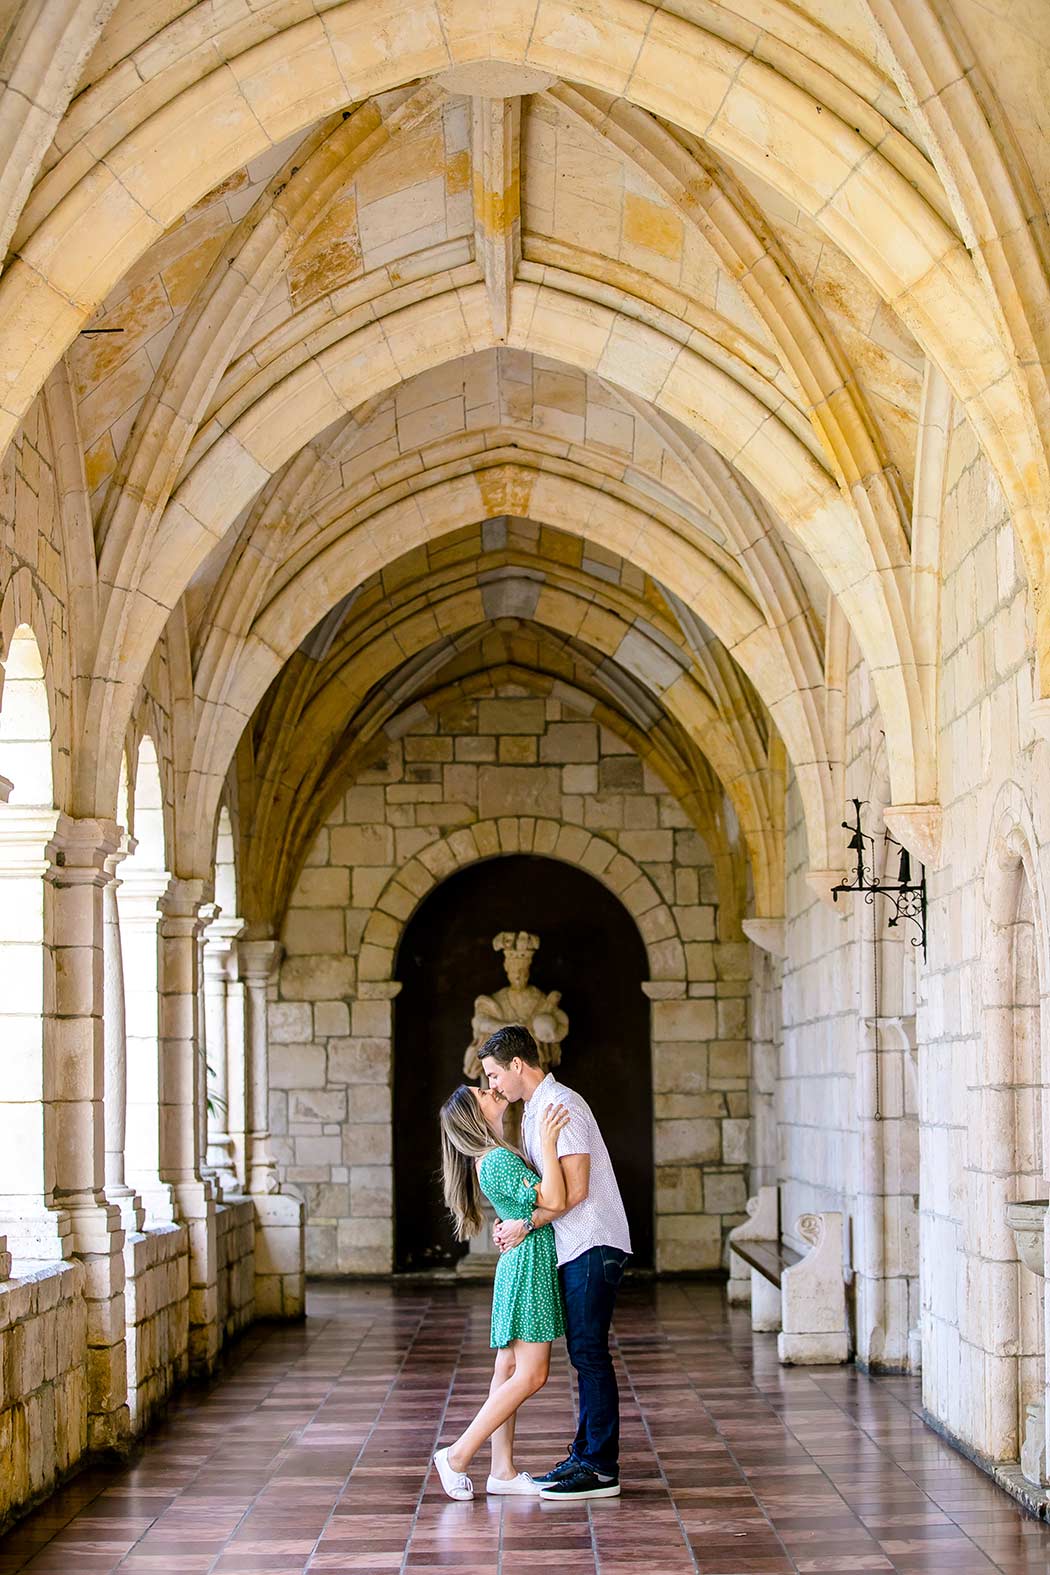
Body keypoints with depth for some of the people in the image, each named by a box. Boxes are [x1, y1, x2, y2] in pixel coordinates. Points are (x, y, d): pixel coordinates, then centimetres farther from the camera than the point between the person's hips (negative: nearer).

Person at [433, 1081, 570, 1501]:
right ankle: (458, 1455, -6)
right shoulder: (498, 1160, -17)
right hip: (530, 1262, -10)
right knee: (531, 1375, -9)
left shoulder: (494, 1156, 14)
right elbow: (554, 1201, -26)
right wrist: (547, 1142, -29)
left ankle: (503, 1471, 10)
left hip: (524, 1265, 10)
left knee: (510, 1370, 8)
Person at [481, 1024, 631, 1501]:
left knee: (589, 1352, -9)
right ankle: (585, 1457, 16)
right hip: (572, 1248, 10)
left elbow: (575, 1190, -21)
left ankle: (601, 1468, -8)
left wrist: (526, 1224, -15)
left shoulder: (562, 1106, -15)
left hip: (593, 1246, -10)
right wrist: (509, 1221, 8)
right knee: (583, 1354, 11)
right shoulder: (533, 1111, 17)